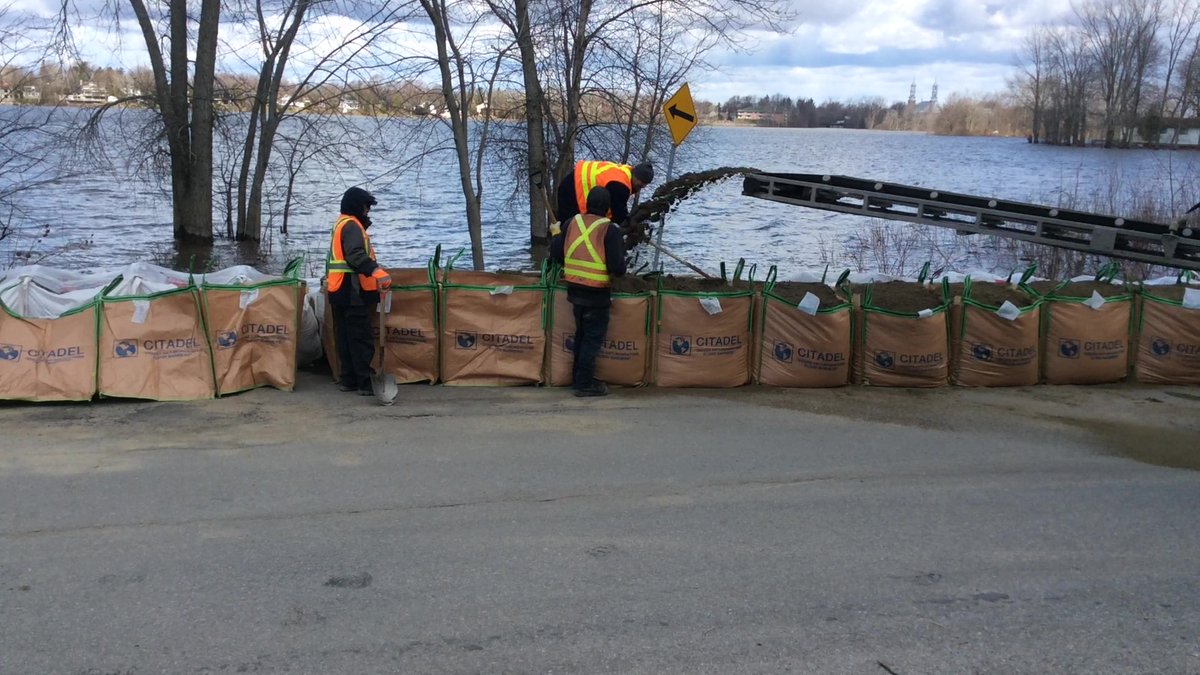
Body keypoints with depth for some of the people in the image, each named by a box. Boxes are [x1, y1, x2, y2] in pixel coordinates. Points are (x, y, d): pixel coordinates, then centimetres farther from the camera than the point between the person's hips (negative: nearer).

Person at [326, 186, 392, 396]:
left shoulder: (341, 224, 21)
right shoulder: (352, 225, -12)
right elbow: (355, 255, -29)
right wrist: (377, 271, -41)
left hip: (341, 291, 10)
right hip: (353, 292, -10)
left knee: (345, 337, 12)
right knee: (361, 337, -9)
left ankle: (348, 379, 17)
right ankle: (365, 382, -10)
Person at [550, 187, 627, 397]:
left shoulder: (572, 223, 0)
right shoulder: (610, 230, -15)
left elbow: (556, 255, 5)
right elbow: (618, 268, -18)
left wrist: (555, 235, 24)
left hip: (575, 289, 6)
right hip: (597, 293, -6)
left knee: (582, 334, 22)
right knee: (594, 337, 5)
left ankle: (579, 377, 32)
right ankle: (584, 383, 6)